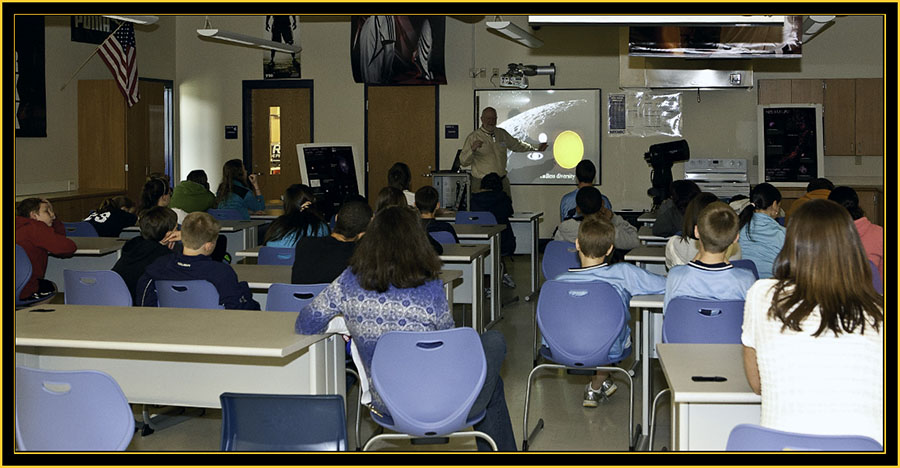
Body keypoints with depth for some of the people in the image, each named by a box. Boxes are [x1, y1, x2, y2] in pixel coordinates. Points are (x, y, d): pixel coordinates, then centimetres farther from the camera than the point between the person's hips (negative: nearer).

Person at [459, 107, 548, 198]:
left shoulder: (502, 133, 10)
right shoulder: (473, 137, -5)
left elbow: (516, 145, 28)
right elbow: (463, 161, -10)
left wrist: (536, 148, 34)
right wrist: (472, 149, -29)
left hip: (502, 181, 4)